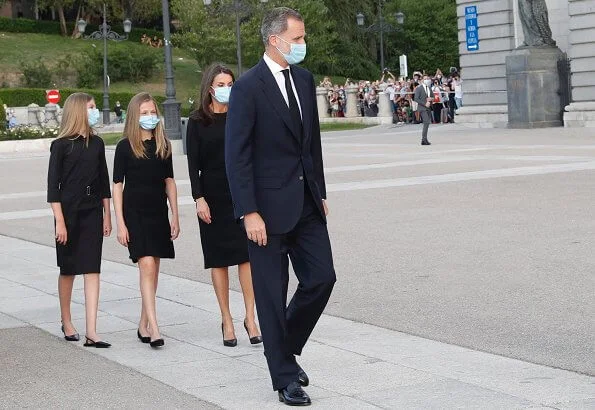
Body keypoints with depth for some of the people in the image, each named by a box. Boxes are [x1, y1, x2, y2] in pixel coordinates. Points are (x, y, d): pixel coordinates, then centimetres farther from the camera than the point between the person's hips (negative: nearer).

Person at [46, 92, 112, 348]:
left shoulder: (96, 143, 9)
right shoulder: (61, 145, -5)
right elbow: (53, 185, -7)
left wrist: (107, 215, 11)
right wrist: (59, 221, -13)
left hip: (92, 212, 4)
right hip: (69, 212, -4)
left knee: (92, 270, -5)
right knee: (68, 270, 9)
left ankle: (91, 332, -8)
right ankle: (66, 322, 28)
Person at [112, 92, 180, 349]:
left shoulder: (163, 145, 8)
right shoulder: (125, 147, -3)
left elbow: (169, 181, 13)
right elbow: (117, 185, -3)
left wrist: (175, 216, 9)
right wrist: (120, 223, -9)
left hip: (158, 212, 5)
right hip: (134, 212, -4)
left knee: (153, 270, 8)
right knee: (147, 266, -14)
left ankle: (143, 325, 18)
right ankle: (153, 328, -17)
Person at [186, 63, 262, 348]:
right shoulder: (198, 121, 1)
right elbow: (193, 163, -1)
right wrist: (199, 198, -10)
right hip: (213, 195, -1)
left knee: (246, 255, -5)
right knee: (219, 259, 4)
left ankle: (250, 317, -1)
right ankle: (227, 321, 11)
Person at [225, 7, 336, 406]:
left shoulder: (304, 79, 9)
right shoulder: (248, 87, -12)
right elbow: (237, 155, -14)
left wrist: (321, 192, 16)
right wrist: (249, 212, -18)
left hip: (307, 202, 6)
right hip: (270, 207, -6)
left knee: (322, 278, 3)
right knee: (273, 294, 3)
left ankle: (286, 347, 26)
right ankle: (285, 377, 14)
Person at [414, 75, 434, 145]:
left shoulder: (429, 88, 14)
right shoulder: (419, 88, -8)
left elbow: (433, 96, 23)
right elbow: (416, 99, -12)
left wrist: (431, 98, -2)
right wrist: (425, 104, -17)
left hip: (428, 108, 7)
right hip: (422, 108, -7)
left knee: (427, 123, 6)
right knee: (426, 122, -17)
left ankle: (424, 139, 12)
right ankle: (424, 139, -16)